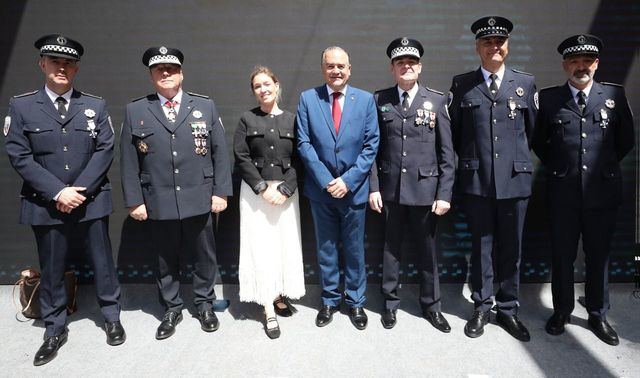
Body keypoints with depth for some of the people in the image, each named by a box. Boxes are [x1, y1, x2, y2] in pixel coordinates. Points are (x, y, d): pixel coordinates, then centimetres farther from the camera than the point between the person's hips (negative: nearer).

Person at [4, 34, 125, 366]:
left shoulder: (96, 106, 4)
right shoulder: (21, 106, 1)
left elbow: (105, 150, -2)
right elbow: (19, 156, -5)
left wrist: (79, 190, -12)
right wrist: (57, 192, -14)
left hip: (91, 201, 1)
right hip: (46, 204, 0)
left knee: (102, 262, 11)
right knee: (50, 270, 11)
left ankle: (112, 318, 30)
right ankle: (54, 331, 29)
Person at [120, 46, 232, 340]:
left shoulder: (205, 106, 4)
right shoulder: (135, 111, 4)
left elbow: (220, 153, 2)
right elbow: (129, 161, 3)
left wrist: (221, 191, -3)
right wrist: (134, 201, -1)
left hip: (199, 200, 0)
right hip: (158, 203, 0)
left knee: (204, 256, 12)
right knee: (166, 260, 13)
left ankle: (205, 304, 33)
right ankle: (172, 309, 32)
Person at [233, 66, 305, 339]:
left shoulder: (292, 120, 6)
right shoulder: (247, 120, 5)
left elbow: (298, 160, 2)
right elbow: (241, 158, -2)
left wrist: (285, 189, -10)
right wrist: (262, 188, -11)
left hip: (286, 191, 1)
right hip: (255, 191, -1)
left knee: (286, 245, 4)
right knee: (261, 247, -2)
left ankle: (279, 297, 22)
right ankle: (269, 311, 4)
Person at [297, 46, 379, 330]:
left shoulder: (365, 99, 1)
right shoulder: (308, 99, 0)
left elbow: (371, 144, -3)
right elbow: (304, 143, -4)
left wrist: (348, 180, -12)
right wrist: (326, 180, -13)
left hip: (354, 187, 0)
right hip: (320, 188, 1)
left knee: (354, 248, 10)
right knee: (326, 248, 12)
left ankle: (355, 302, 27)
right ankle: (329, 301, 28)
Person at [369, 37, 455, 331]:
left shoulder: (436, 101, 2)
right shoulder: (379, 100, 4)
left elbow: (446, 152, 0)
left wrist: (444, 194, -4)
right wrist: (373, 187, -3)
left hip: (425, 189, 0)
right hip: (391, 189, 1)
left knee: (427, 249, 11)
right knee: (391, 248, 12)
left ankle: (431, 305, 29)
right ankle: (390, 303, 29)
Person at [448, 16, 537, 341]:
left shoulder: (526, 83, 7)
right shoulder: (461, 85, 4)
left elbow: (531, 129, 14)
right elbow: (454, 132, 8)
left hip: (515, 179, 1)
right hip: (476, 180, -1)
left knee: (511, 249, 9)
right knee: (481, 247, 8)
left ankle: (508, 310, 25)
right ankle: (481, 309, 23)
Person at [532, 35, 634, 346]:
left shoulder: (615, 95, 3)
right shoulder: (548, 98, 0)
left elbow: (625, 140, 12)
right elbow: (538, 142, 9)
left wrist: (605, 167, 12)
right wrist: (557, 168, 8)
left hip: (603, 191, 1)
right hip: (563, 191, -1)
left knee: (599, 256, 11)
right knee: (562, 256, 9)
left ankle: (598, 315, 28)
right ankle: (562, 312, 26)